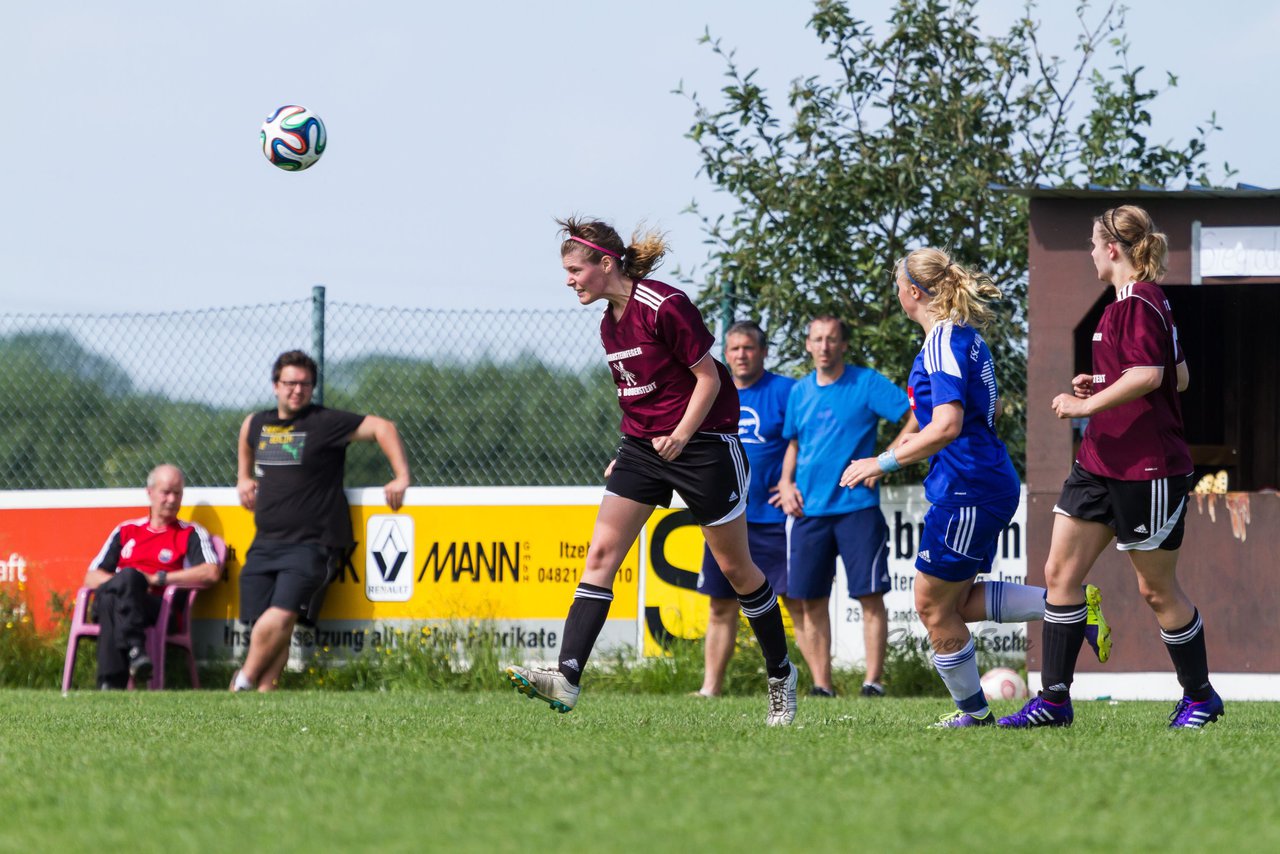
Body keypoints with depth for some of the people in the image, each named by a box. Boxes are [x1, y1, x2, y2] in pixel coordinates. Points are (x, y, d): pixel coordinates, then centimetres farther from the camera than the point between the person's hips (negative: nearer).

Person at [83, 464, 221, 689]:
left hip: (160, 608, -3)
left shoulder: (191, 534, 19)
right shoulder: (126, 531, 29)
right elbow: (92, 578, 22)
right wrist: (126, 581, -1)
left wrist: (158, 578, -4)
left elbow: (212, 573, -1)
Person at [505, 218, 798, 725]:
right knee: (601, 553, -9)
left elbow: (708, 378, -13)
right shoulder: (610, 324, 7)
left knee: (735, 567, 4)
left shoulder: (664, 307, -17)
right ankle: (567, 678, -20)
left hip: (702, 442, -7)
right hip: (643, 448, 7)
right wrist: (626, 454, 18)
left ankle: (781, 675, 23)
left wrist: (681, 435, -23)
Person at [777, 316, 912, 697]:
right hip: (809, 509, 5)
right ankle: (822, 685, 7)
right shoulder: (800, 392, 12)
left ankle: (874, 681, -5)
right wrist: (786, 483, 7)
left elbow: (917, 416, -7)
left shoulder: (867, 384, -3)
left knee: (870, 595, -8)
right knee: (809, 599, 2)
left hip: (857, 506, -5)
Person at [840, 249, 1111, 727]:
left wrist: (883, 463, -20)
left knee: (933, 604, 2)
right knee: (958, 601, 15)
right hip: (987, 485, 10)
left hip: (967, 490, -10)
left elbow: (947, 427, -26)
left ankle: (973, 710, 11)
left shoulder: (944, 342, -17)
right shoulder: (964, 336, 13)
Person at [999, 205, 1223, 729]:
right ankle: (1054, 700, 3)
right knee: (1060, 571, 3)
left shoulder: (1139, 305, -16)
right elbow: (1177, 377, 23)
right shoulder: (1139, 301, 15)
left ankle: (1200, 697, 18)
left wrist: (1088, 405, -21)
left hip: (1147, 469, -10)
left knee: (1156, 588, 2)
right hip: (1101, 464, 10)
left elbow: (1148, 375, -29)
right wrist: (1100, 385, 18)